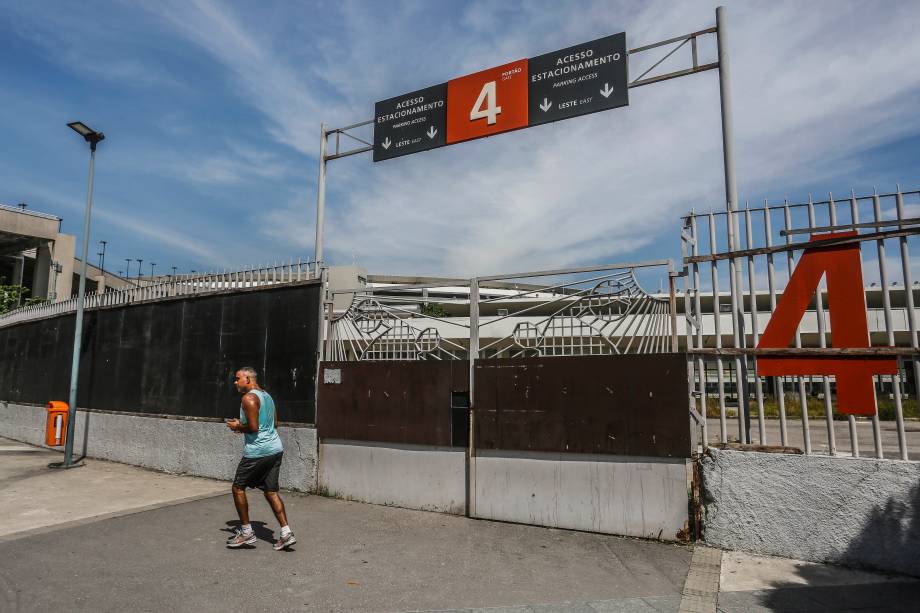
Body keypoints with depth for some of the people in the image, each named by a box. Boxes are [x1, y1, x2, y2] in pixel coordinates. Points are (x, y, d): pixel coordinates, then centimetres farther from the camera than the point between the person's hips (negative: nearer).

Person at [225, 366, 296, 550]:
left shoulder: (249, 398, -13)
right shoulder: (267, 395, 15)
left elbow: (253, 427, -20)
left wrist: (238, 427, -1)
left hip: (258, 452, -9)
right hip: (275, 449, 9)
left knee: (238, 487, 9)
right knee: (271, 491, 11)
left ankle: (246, 532, 16)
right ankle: (286, 533, 6)